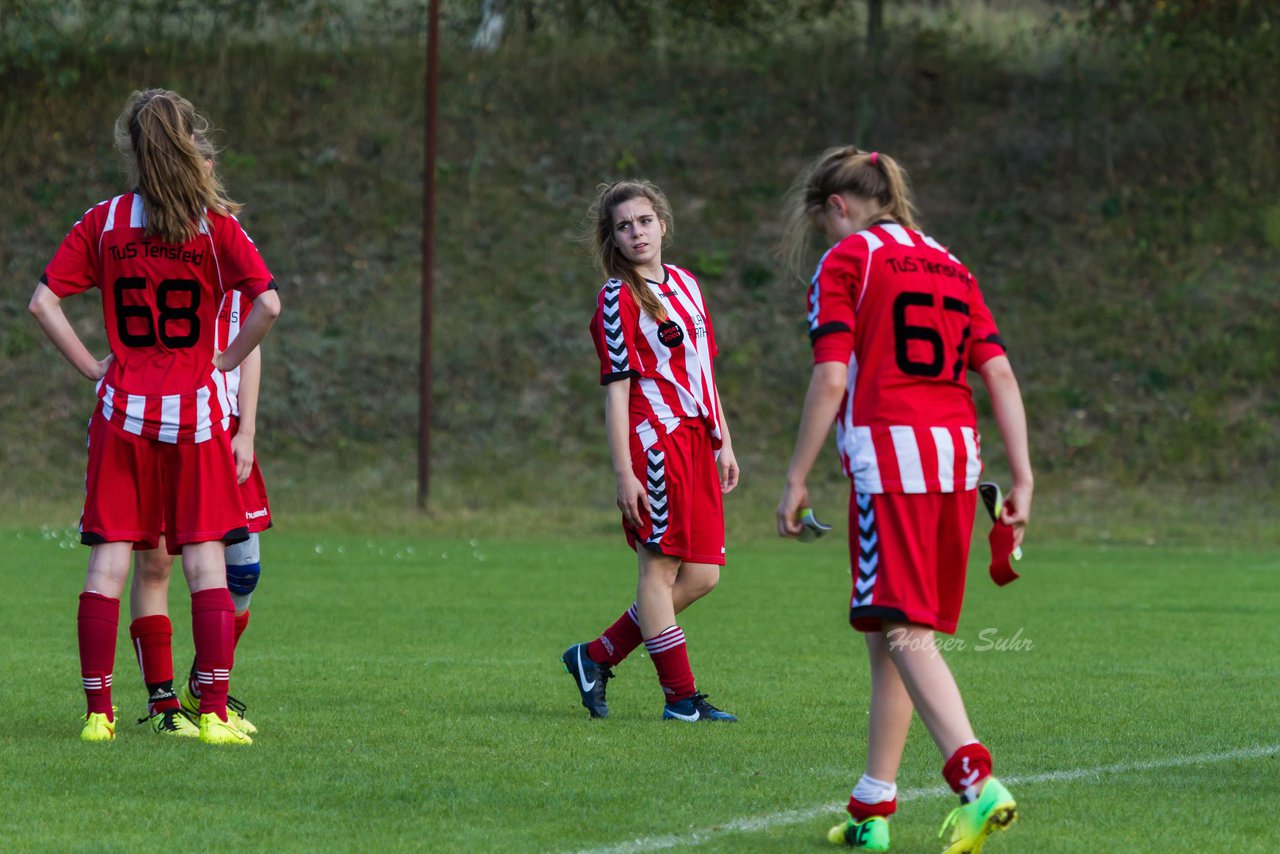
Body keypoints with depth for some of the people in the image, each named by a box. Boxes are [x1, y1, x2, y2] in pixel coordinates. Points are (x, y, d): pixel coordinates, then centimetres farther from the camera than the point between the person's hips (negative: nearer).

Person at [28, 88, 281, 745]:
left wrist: (91, 367, 5)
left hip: (123, 407, 1)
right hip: (196, 409, -1)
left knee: (109, 561, 4)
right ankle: (213, 711, -5)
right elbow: (268, 303, -14)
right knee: (205, 561, 2)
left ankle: (98, 711, 2)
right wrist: (226, 361, 0)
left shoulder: (103, 222, 2)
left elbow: (43, 302, -2)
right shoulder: (214, 224, -4)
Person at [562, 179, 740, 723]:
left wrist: (722, 442, 18)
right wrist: (625, 473, -14)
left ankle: (597, 657, 15)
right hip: (655, 438, -8)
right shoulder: (618, 299, -5)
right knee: (660, 568, -3)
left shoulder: (685, 284, 17)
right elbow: (616, 391, -9)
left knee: (701, 575, 5)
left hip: (697, 439, 8)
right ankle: (680, 697, 0)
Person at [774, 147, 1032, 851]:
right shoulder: (948, 266, 20)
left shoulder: (845, 261, 1)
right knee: (891, 637, 14)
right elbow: (1000, 375, 12)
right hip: (957, 455, 7)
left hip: (889, 453, -7)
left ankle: (977, 782, -28)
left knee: (903, 632, -12)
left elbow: (831, 378, -8)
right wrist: (1022, 479, 11)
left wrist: (796, 479, -4)